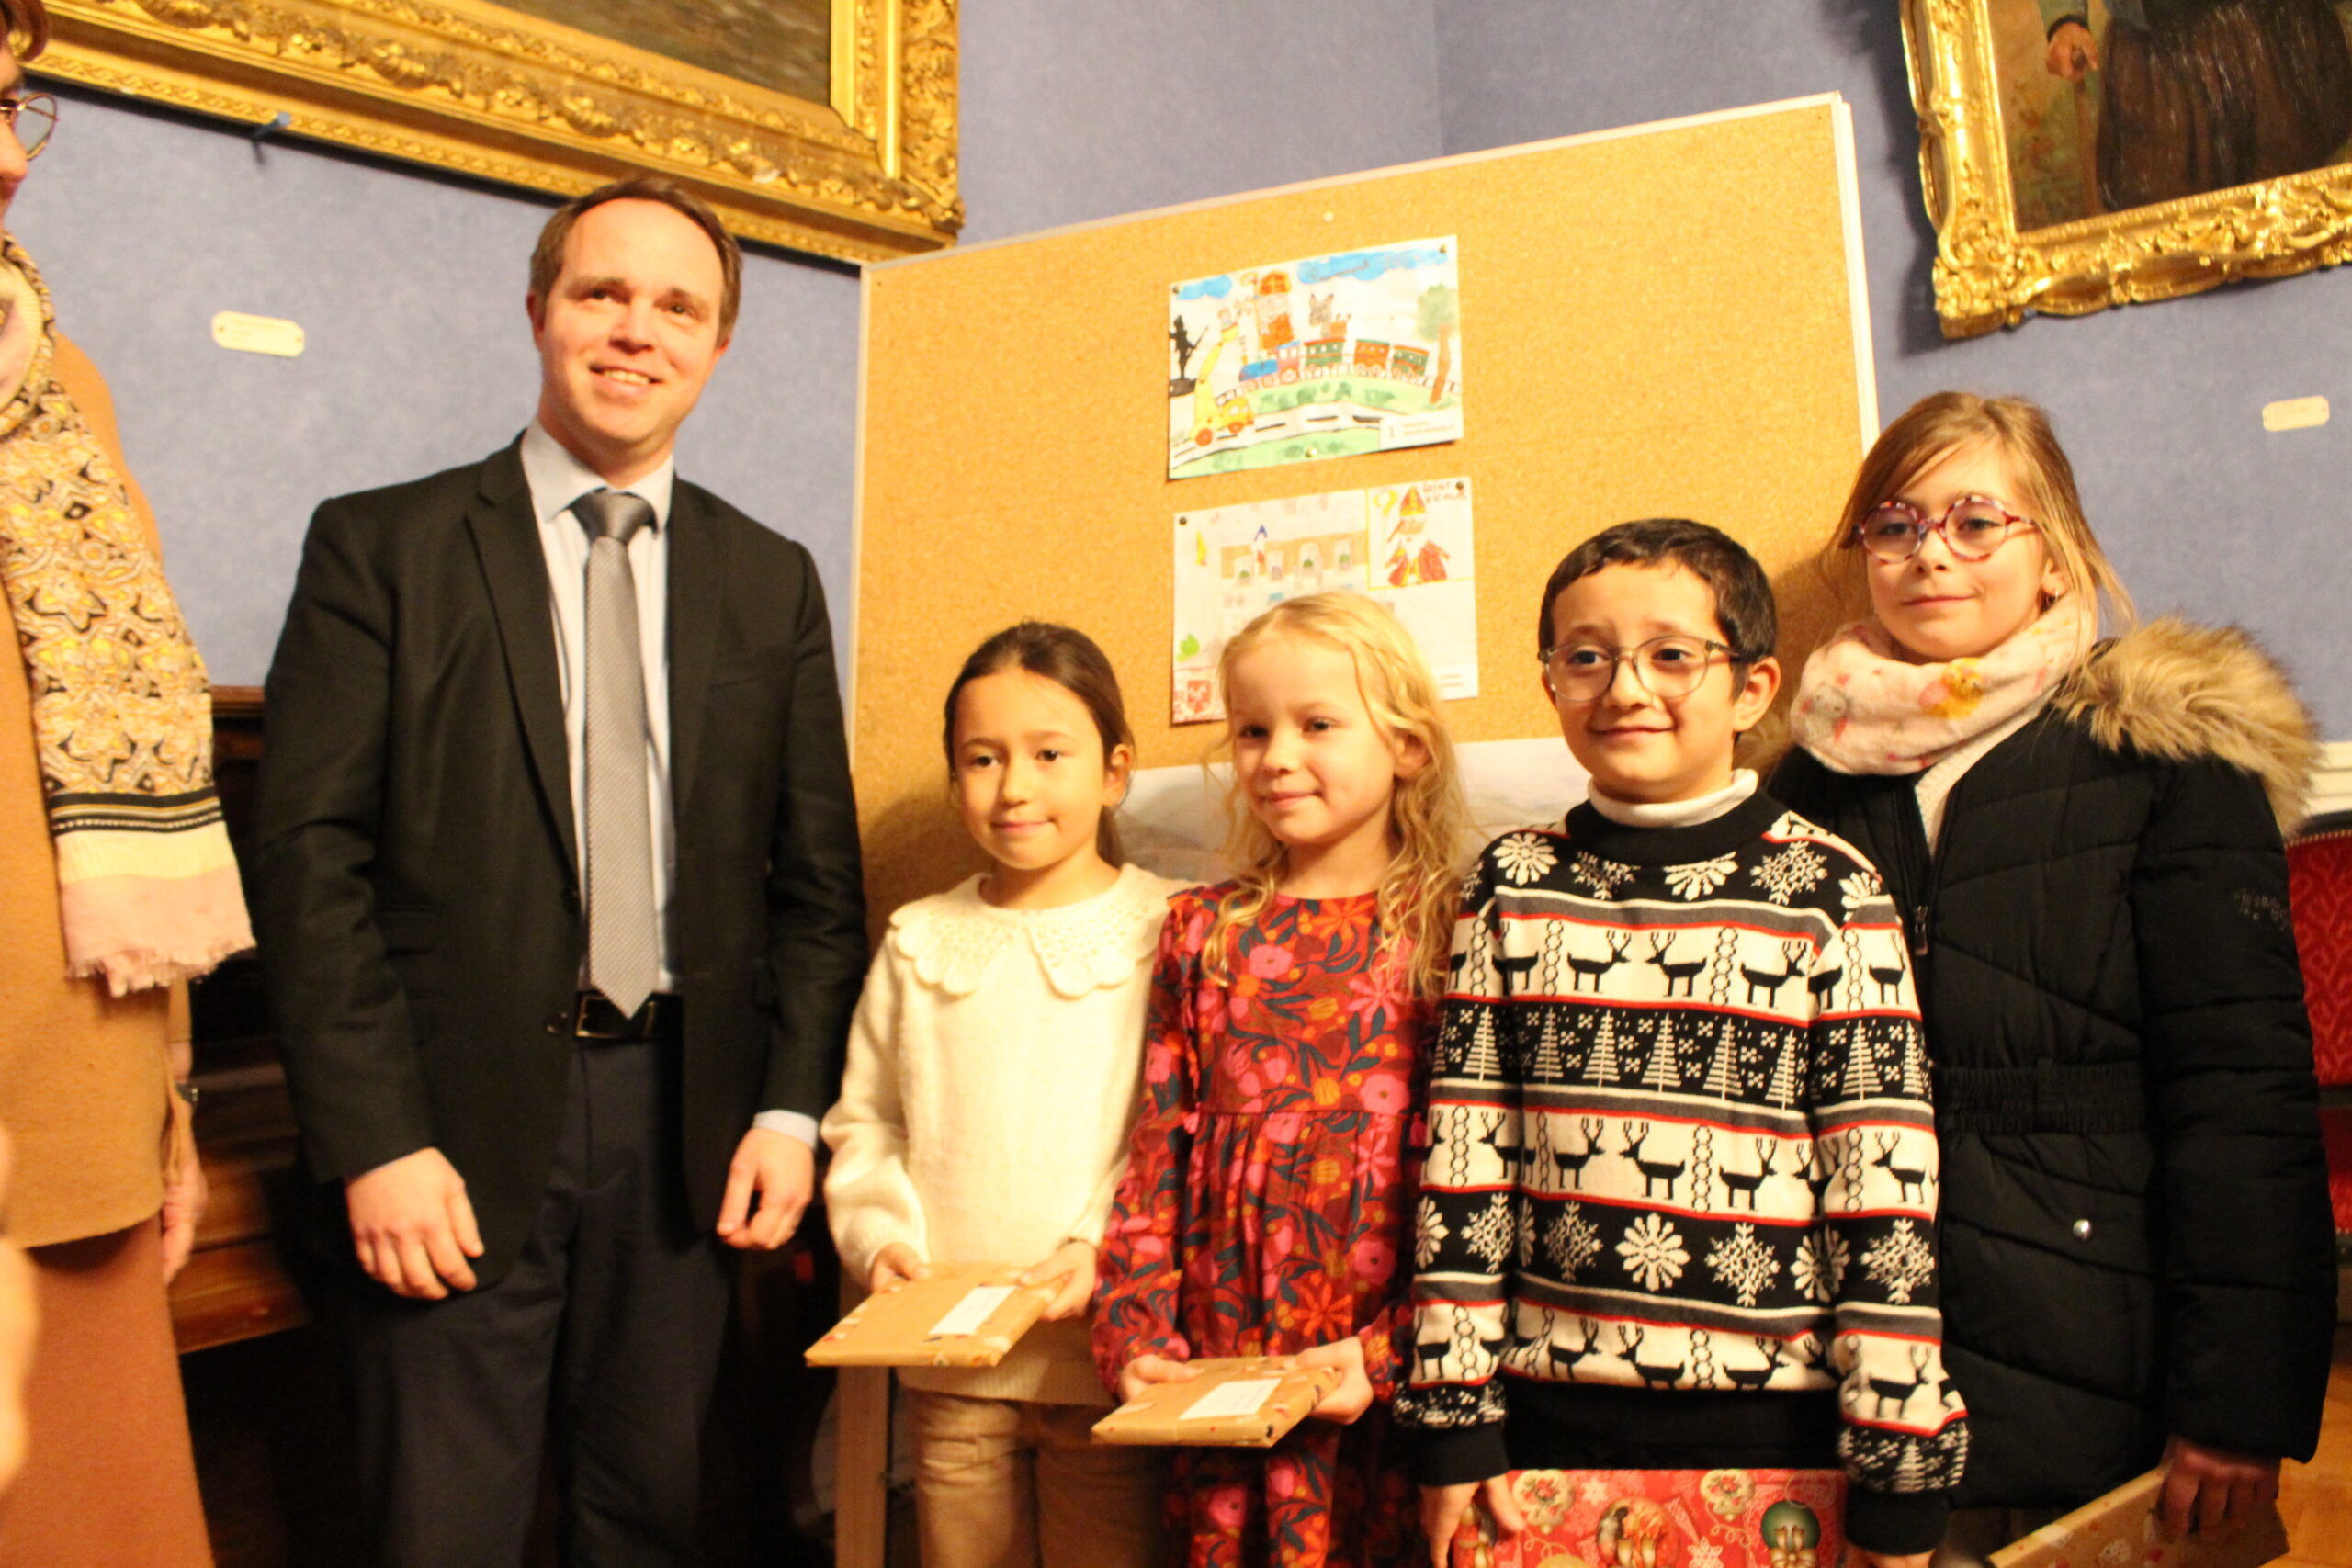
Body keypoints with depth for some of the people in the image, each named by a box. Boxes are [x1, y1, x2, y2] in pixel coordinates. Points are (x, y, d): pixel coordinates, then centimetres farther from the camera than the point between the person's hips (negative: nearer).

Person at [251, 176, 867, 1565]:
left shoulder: (773, 581, 8)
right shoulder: (384, 547, 0)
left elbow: (818, 875, 7)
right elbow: (313, 861, -5)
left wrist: (790, 1110, -1)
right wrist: (375, 1141, -11)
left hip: (684, 1123, 3)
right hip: (459, 1128, -2)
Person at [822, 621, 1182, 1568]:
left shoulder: (1166, 933, -5)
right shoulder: (919, 942, 7)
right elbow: (865, 1123, 11)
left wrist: (1109, 1250, -19)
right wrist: (880, 1235, -4)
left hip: (1103, 1357, -3)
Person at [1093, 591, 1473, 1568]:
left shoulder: (1445, 932, -4)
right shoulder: (1205, 930, 5)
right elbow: (1160, 1149, 5)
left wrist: (1393, 1351, -13)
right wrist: (1135, 1336, -2)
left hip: (1387, 1381, -2)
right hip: (1220, 1374, 3)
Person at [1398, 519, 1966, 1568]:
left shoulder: (1830, 894, -5)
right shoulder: (1512, 885, 1)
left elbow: (1886, 1180, -6)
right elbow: (1463, 1150, 0)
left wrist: (1899, 1476, -6)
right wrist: (1453, 1415, -1)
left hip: (1776, 1418, -1)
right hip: (1549, 1411, 2)